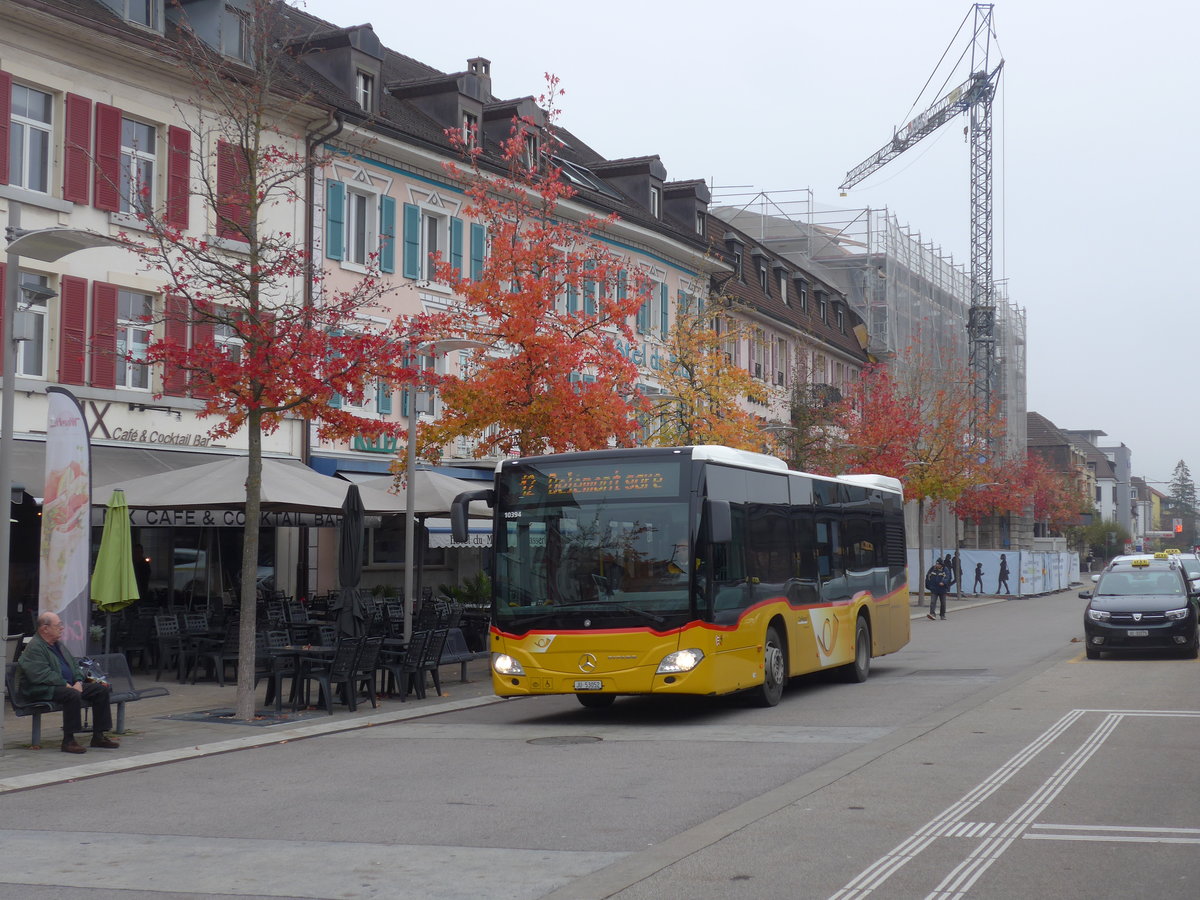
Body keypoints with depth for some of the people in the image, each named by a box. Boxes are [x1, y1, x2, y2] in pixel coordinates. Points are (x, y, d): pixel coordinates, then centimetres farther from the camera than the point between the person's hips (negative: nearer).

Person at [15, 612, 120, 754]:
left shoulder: (58, 644, 18)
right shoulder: (34, 647, -13)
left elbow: (74, 664, 21)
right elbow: (42, 675, -23)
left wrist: (78, 682, 1)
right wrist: (66, 685, -23)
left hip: (69, 685, 10)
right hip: (43, 689, -10)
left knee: (101, 689, -2)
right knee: (73, 695, -37)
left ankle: (98, 736, 1)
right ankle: (68, 741, -29)